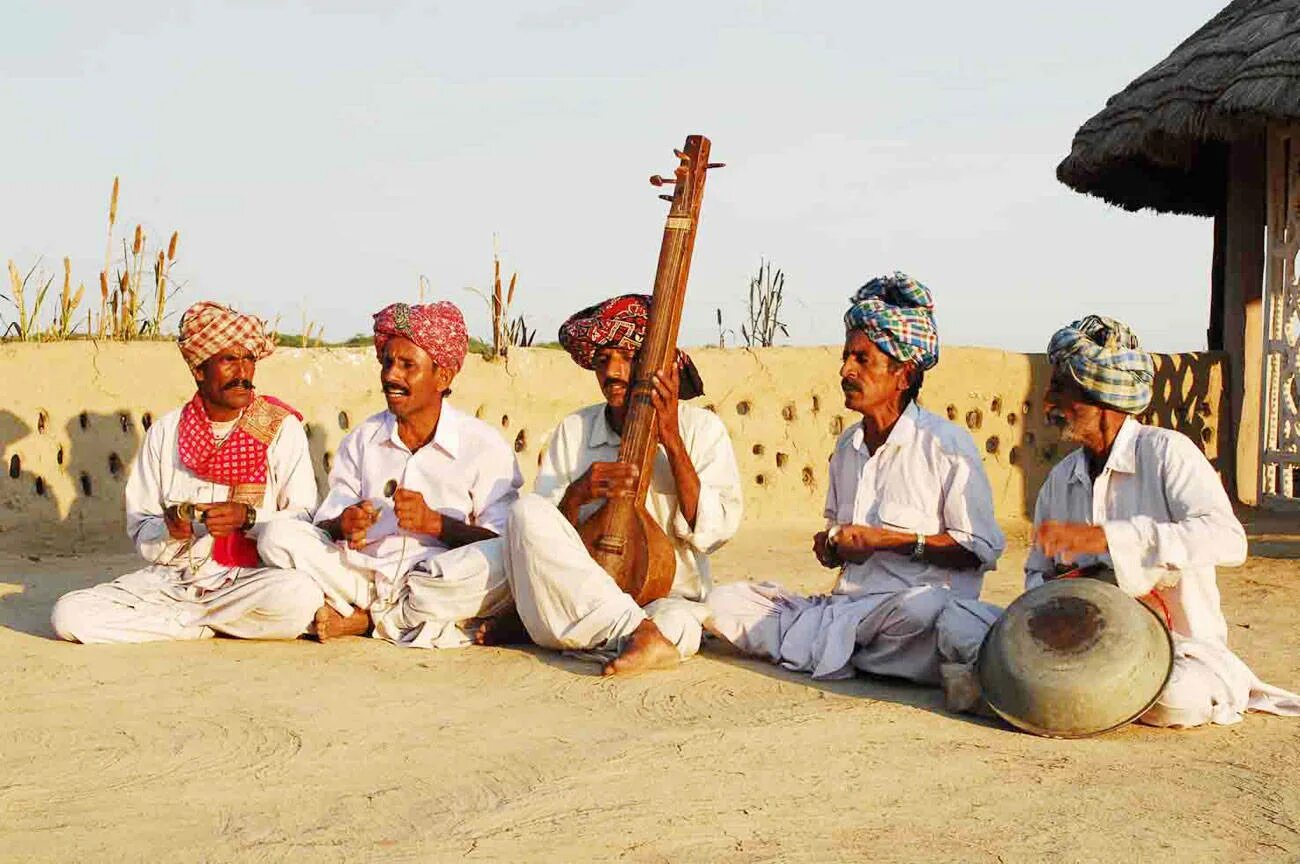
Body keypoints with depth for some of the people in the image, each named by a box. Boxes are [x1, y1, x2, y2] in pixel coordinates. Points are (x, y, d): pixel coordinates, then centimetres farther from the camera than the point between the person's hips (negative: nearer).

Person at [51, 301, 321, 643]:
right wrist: (168, 529, -13)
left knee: (300, 595, -37)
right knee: (69, 614, -20)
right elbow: (139, 525, 9)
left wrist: (248, 517, -18)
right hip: (169, 578, 3)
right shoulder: (165, 433, 10)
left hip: (249, 578, -2)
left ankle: (183, 618, -11)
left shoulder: (283, 429, 4)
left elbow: (303, 519, -1)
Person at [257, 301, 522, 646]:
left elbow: (502, 541, -7)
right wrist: (343, 525, -14)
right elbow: (325, 523, 9)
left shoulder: (484, 445, 2)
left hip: (439, 585, -3)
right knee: (279, 537, -16)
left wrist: (434, 522, -20)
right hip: (364, 576, 3)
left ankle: (365, 619, -15)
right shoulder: (362, 439, 15)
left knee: (499, 561, -34)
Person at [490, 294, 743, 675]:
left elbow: (714, 532, -9)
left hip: (669, 598, -5)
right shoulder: (573, 431, 9)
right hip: (578, 599, 6)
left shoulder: (700, 428, 4)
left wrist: (670, 438, -13)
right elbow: (537, 539, 4)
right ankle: (643, 634, -33)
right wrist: (576, 495, -17)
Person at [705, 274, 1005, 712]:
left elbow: (983, 550, -6)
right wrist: (829, 547, 3)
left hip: (914, 603, -9)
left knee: (921, 608, -43)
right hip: (848, 602, 9)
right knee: (725, 601, -10)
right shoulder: (847, 446, 19)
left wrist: (889, 539, -12)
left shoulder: (947, 445, -3)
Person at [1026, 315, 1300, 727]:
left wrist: (1104, 536, -36)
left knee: (1174, 703, -36)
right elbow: (1039, 572, 16)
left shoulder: (1166, 452, -12)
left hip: (1182, 646, -5)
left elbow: (1229, 540, -29)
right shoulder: (1060, 480, 8)